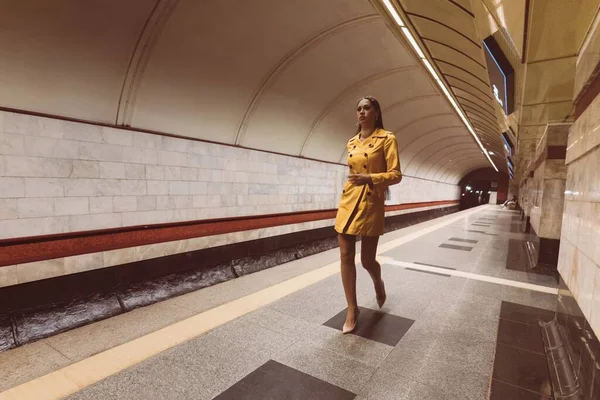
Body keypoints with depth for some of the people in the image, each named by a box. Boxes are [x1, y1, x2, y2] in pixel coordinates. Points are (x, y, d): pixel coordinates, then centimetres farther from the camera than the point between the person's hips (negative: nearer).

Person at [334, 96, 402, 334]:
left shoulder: (387, 139, -4)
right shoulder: (351, 143, 13)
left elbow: (396, 175, -8)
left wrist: (370, 178, -23)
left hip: (371, 204, -5)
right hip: (347, 202, 5)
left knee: (367, 260, 3)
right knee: (346, 257, 2)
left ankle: (378, 284, 40)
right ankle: (352, 308, 18)